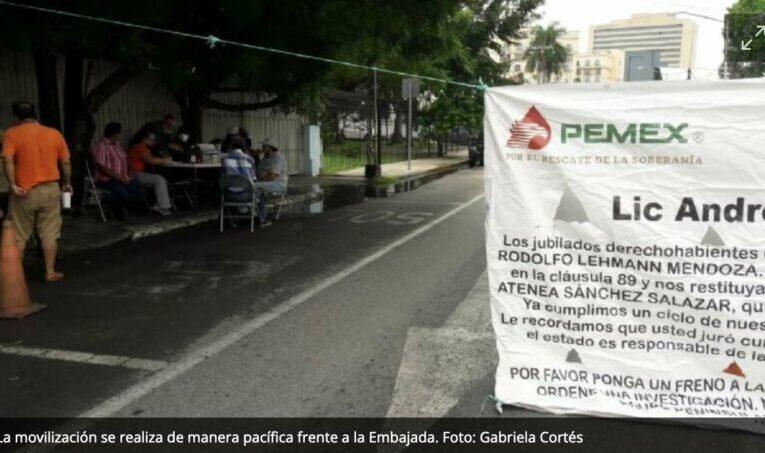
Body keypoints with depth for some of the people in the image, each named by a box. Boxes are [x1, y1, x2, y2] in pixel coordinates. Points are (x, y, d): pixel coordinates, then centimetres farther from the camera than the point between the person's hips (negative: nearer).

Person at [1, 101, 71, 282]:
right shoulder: (55, 134, 4)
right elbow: (66, 162, 6)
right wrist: (67, 183, 17)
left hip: (24, 191, -2)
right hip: (50, 189, 2)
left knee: (18, 235, 9)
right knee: (49, 233, 7)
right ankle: (50, 272, 10)